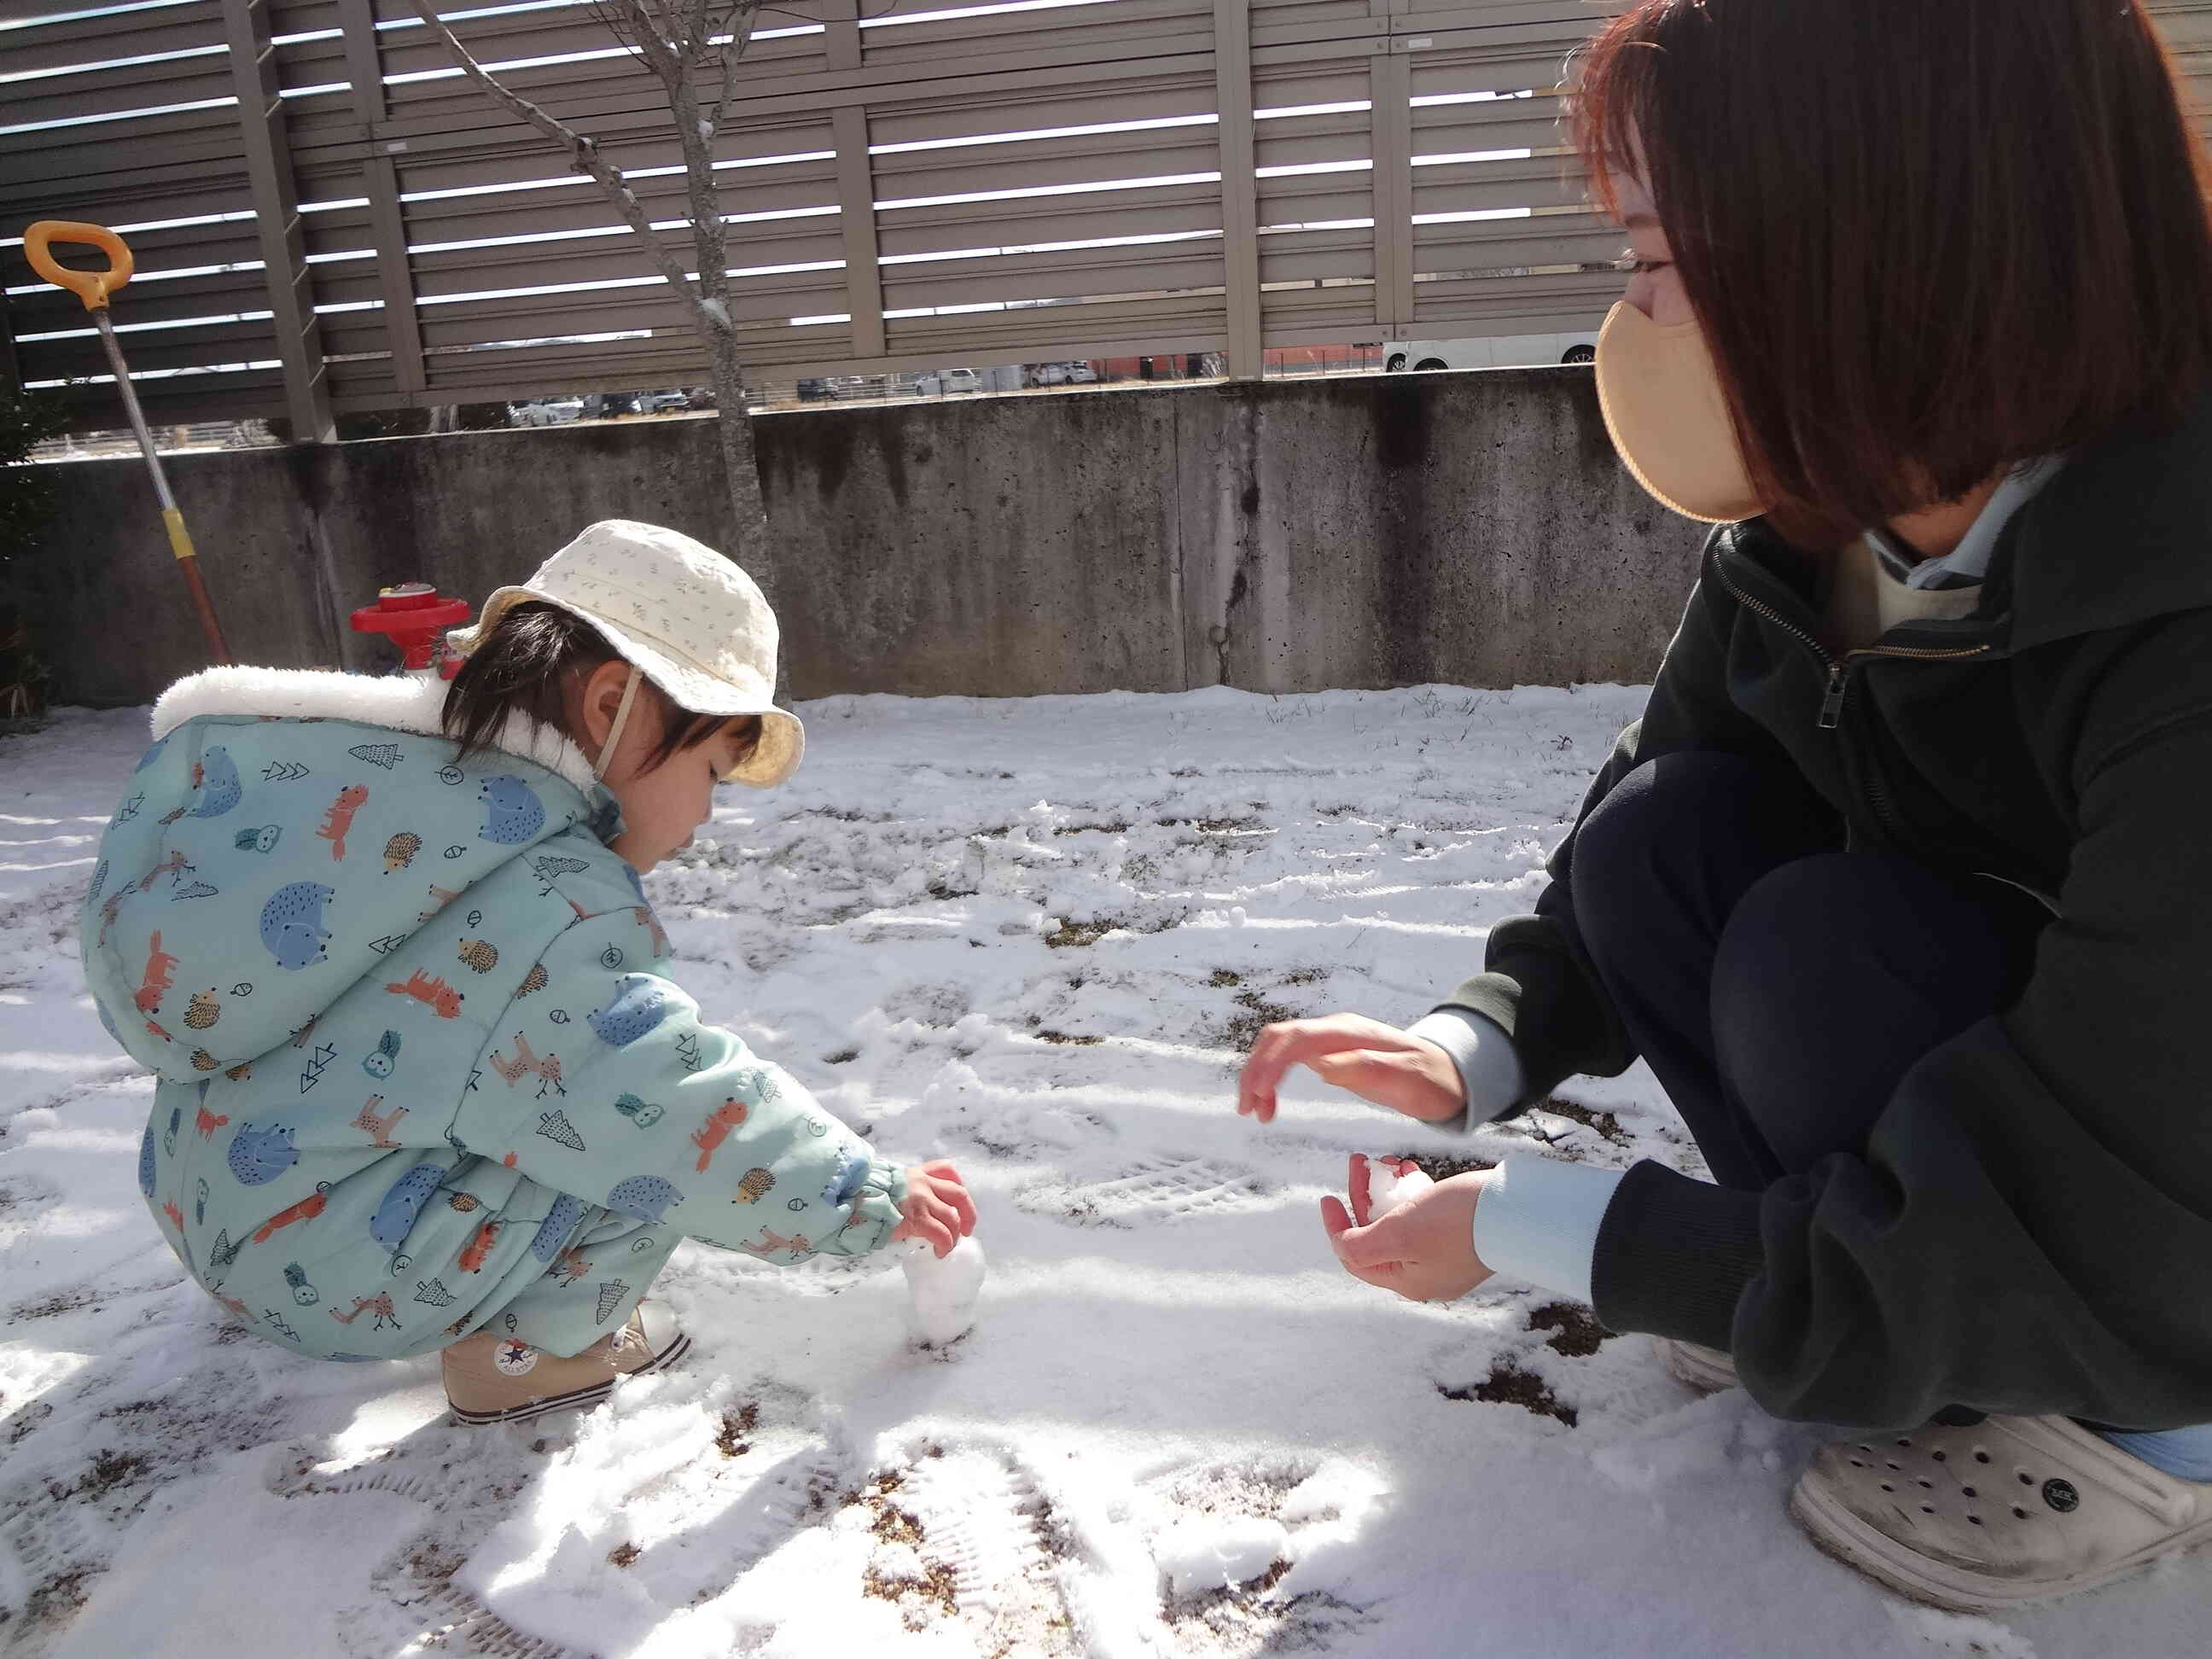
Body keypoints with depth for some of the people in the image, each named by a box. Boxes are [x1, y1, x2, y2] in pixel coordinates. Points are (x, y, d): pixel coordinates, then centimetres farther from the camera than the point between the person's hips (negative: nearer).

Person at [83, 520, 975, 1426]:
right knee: (661, 1127, -12)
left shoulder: (384, 771, -1)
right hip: (330, 1267, -9)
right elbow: (692, 1120, -26)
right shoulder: (550, 908, -26)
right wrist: (874, 1193, -14)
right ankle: (522, 1347, 2)